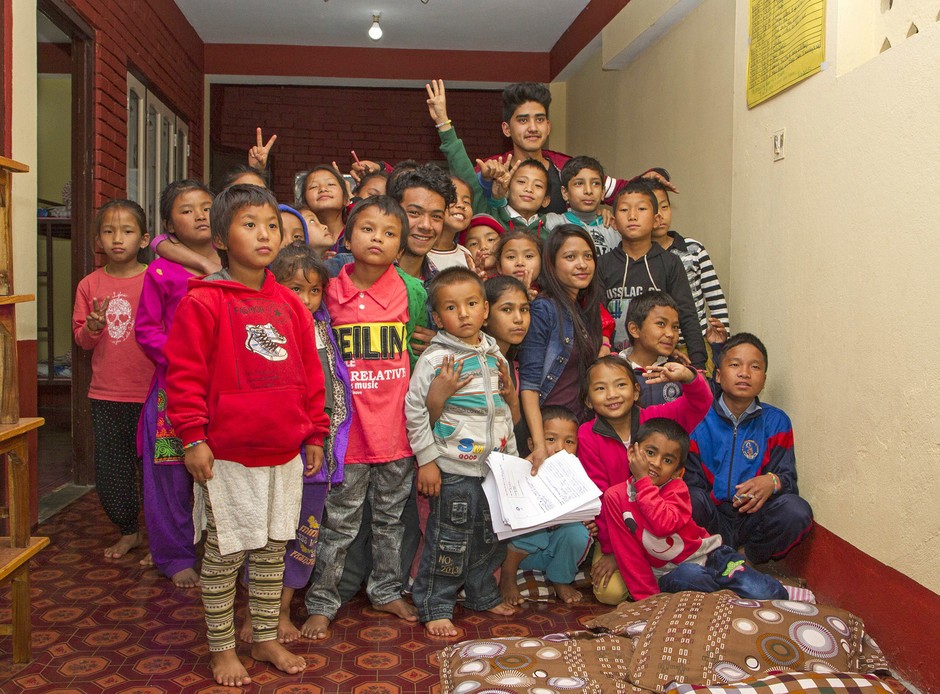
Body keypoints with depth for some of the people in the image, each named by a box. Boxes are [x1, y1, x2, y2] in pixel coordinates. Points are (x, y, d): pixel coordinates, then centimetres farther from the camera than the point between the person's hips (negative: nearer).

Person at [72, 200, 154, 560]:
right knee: (109, 470, 11)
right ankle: (128, 531, 33)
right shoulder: (90, 285, 5)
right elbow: (81, 339, 7)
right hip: (105, 395, 4)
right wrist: (94, 326, -12)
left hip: (149, 394, -3)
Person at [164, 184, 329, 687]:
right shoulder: (203, 301, -10)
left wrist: (314, 434, 12)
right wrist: (192, 438, -14)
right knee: (225, 554, 7)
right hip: (228, 456, -5)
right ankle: (222, 649, 25)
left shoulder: (289, 304, 7)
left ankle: (266, 639, 32)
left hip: (284, 455, 6)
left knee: (272, 551, 16)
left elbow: (310, 373, 12)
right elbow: (185, 374, -11)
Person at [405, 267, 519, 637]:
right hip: (454, 469, -6)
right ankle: (435, 607, 17)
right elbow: (414, 409, -10)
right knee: (450, 540, 1)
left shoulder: (494, 353, 8)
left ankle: (483, 594, 36)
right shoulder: (435, 358, -12)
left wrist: (512, 455, 17)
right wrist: (426, 460, -10)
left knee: (493, 535, 17)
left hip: (495, 464, 7)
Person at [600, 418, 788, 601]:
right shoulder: (615, 497, -6)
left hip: (711, 556, 0)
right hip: (673, 573, 0)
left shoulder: (676, 487, -9)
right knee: (689, 575, -36)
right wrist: (647, 598, -8)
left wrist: (643, 480, -24)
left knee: (765, 593, -21)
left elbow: (664, 524, -30)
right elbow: (625, 552, -5)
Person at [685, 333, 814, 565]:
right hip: (711, 517, -2)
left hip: (753, 518, 2)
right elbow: (690, 478, -3)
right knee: (691, 500, -34)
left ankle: (752, 562, -1)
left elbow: (788, 476, 1)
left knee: (797, 511, -27)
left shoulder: (776, 422, 5)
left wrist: (773, 482, -23)